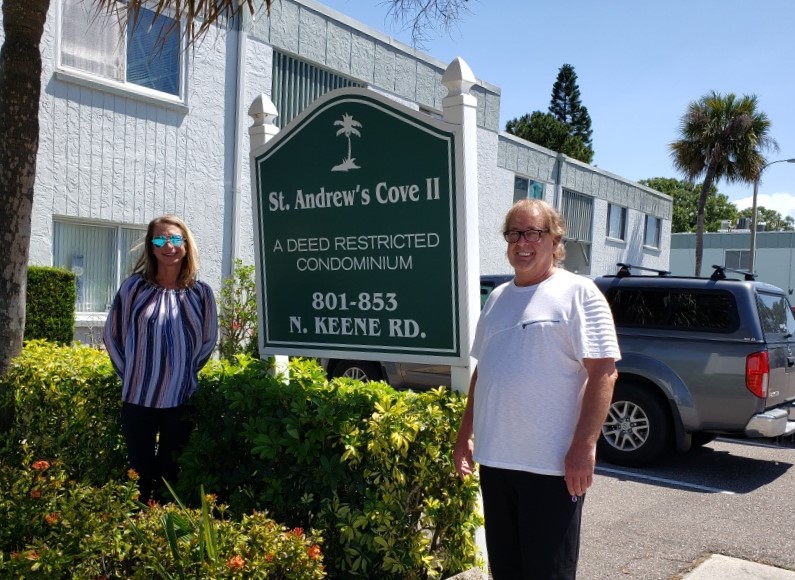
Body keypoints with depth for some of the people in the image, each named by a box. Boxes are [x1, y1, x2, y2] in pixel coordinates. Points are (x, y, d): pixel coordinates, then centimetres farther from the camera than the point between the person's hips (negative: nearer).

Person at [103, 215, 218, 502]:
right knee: (139, 473, 9)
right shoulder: (134, 286, -4)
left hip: (182, 399, 1)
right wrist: (130, 375, 5)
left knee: (171, 473, 12)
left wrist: (186, 372, 10)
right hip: (138, 398, -1)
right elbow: (112, 335, 4)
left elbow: (208, 340, 11)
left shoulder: (200, 292, -1)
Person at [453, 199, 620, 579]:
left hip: (552, 464, -6)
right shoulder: (497, 298, 13)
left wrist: (584, 446, -19)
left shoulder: (577, 293, -7)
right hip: (494, 459, 7)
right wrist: (465, 434, 16)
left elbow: (604, 371, -13)